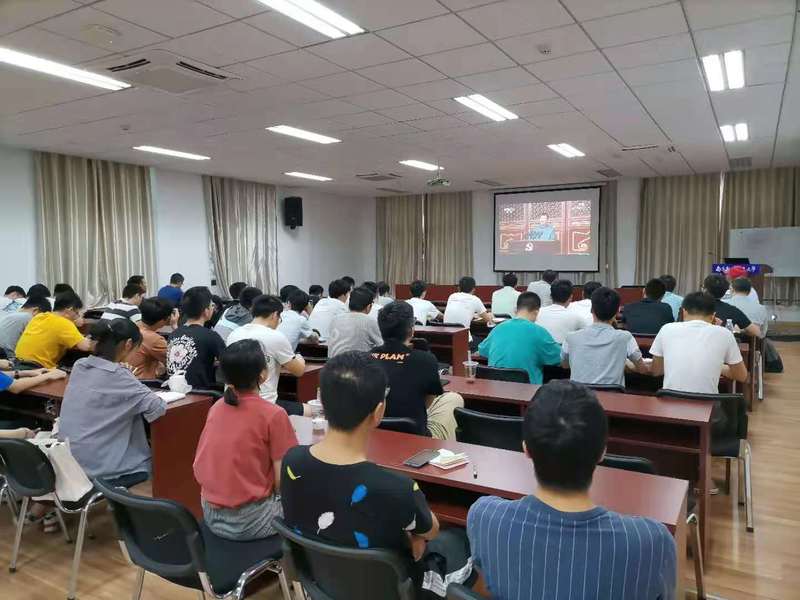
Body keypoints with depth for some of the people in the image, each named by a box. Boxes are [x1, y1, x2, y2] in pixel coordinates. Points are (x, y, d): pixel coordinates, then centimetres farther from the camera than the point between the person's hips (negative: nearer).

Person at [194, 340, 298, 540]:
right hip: (249, 521, -6)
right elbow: (282, 482, -15)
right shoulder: (273, 415, -17)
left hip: (211, 515, 6)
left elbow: (199, 468, 12)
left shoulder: (216, 408, 1)